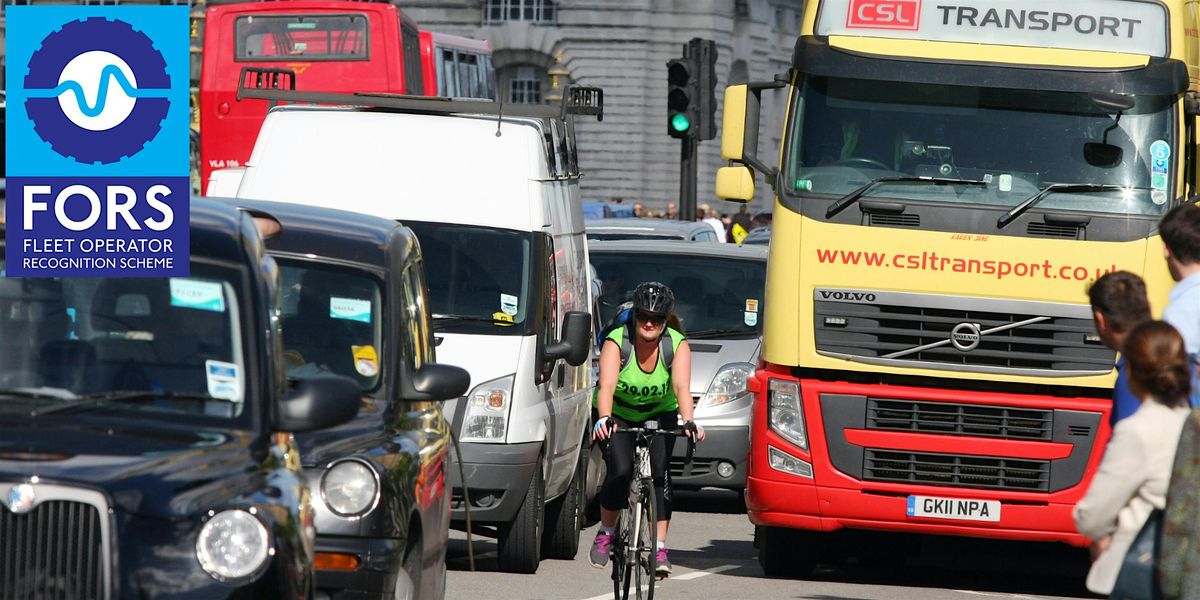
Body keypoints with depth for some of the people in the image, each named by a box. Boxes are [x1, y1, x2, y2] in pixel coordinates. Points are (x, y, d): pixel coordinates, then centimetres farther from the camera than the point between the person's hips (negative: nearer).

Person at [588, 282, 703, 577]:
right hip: (618, 414, -1)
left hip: (660, 414, 1)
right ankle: (605, 533, 2)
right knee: (620, 470, -22)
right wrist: (604, 419, -56)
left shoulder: (678, 345, -18)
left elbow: (682, 387, -32)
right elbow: (607, 385, -37)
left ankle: (659, 548, -18)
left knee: (659, 470, -20)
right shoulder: (616, 342, -23)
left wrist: (688, 422, -51)